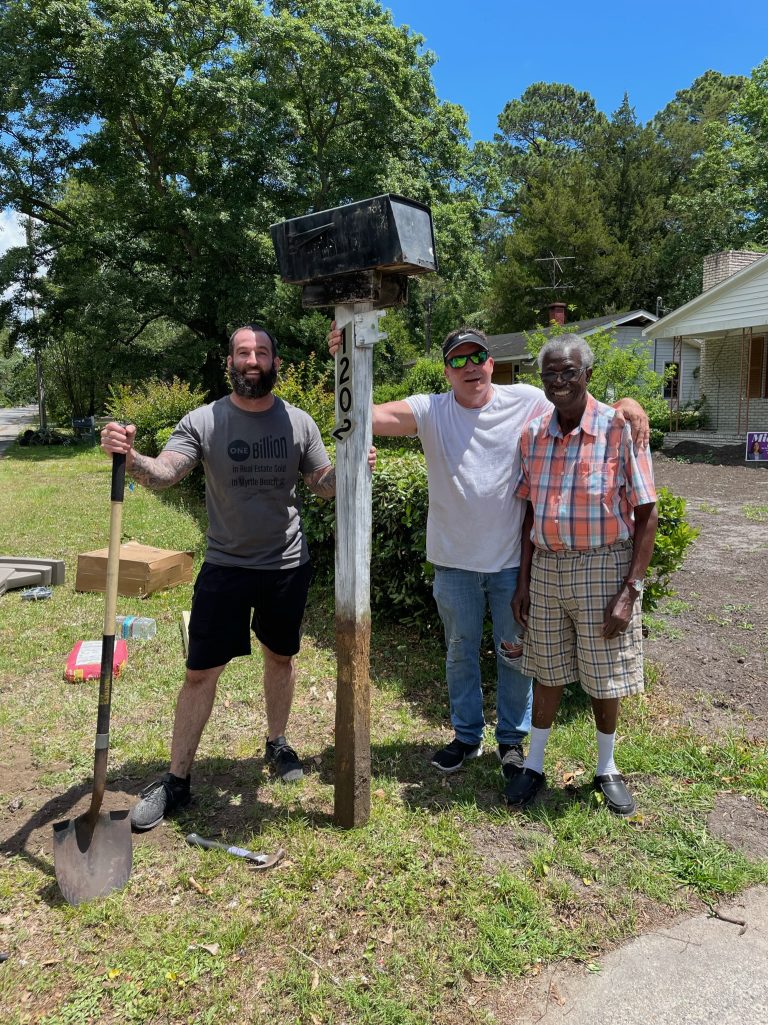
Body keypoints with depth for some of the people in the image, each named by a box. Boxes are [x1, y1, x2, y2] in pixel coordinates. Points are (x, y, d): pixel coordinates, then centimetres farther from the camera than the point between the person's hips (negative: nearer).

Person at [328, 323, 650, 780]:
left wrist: (625, 404, -16)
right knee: (461, 652, 17)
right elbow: (369, 415, -17)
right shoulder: (430, 411, -5)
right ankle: (467, 735, 38)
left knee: (514, 652, 14)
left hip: (513, 559, 0)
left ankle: (513, 738, 35)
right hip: (455, 561, 1)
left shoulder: (527, 402, -4)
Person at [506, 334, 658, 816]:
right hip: (546, 567, 3)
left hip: (603, 566, -3)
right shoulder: (534, 434, 1)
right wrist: (524, 581, 7)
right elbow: (532, 511, 8)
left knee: (605, 676, 11)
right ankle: (534, 765, 31)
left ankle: (607, 769, 33)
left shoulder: (619, 428, -12)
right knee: (548, 671, 15)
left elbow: (646, 514, -10)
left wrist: (631, 591, -15)